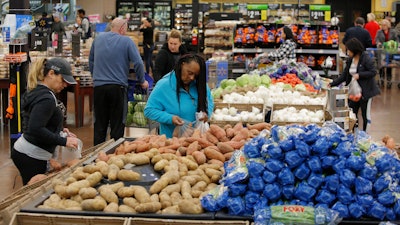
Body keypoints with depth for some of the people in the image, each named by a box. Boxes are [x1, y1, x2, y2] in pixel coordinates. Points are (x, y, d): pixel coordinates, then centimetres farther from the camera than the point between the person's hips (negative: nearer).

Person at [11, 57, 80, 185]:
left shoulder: (36, 92, 12)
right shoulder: (46, 99, -18)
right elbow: (35, 130, -26)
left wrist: (59, 129, 13)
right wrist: (64, 141, -21)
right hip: (31, 158, -10)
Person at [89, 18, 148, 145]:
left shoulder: (98, 39, 11)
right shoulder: (126, 41, -3)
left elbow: (91, 62, 20)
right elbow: (138, 63, -8)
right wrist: (142, 81, 5)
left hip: (98, 87, 4)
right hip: (117, 87, -4)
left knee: (99, 124, 10)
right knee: (117, 125, 4)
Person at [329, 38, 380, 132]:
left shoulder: (366, 59, -15)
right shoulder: (350, 60, 6)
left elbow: (373, 72, -17)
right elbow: (344, 75, 11)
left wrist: (359, 75, -25)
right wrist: (333, 84, 4)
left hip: (366, 91, -7)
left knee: (365, 114, 3)